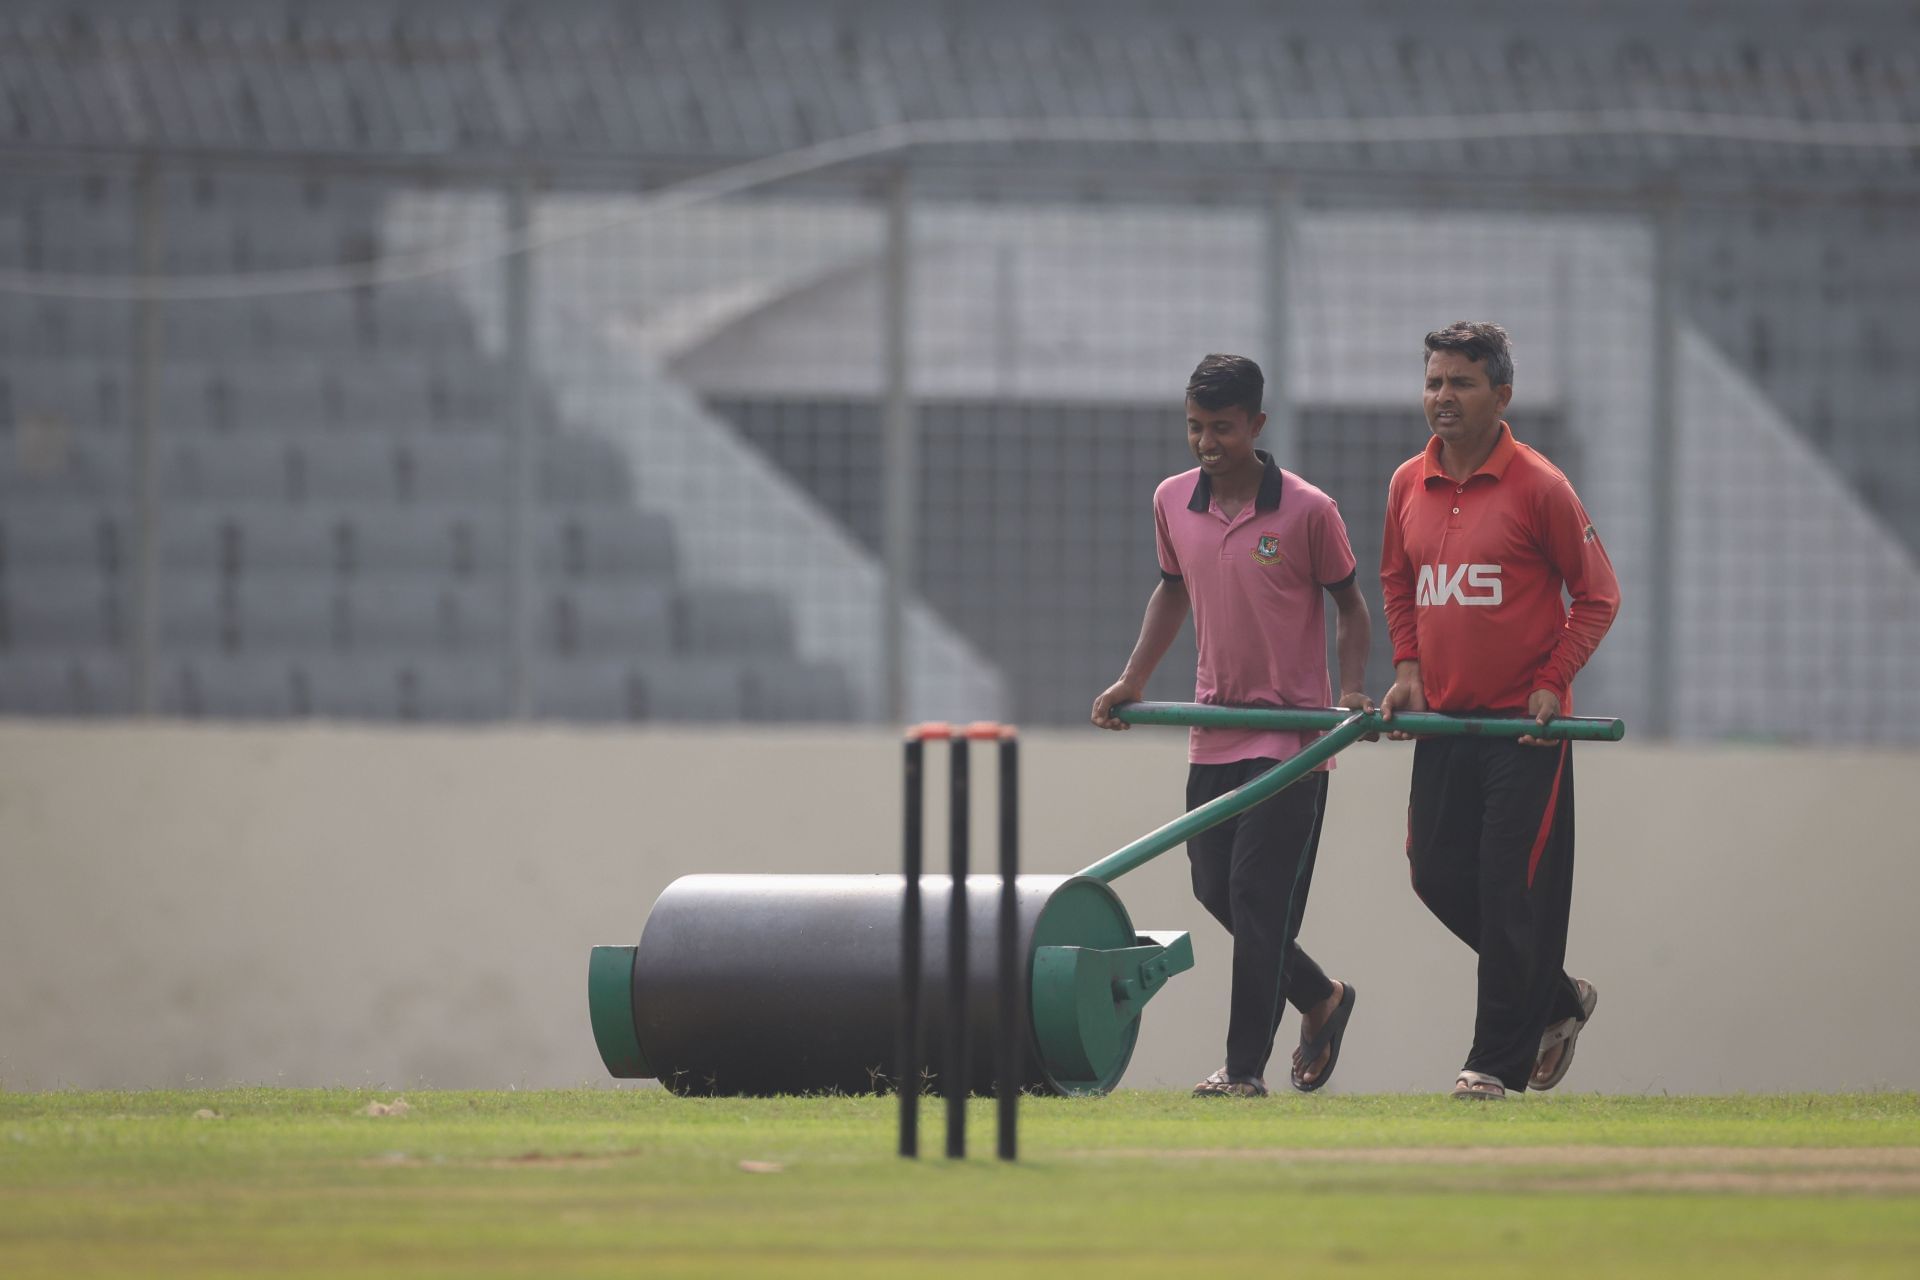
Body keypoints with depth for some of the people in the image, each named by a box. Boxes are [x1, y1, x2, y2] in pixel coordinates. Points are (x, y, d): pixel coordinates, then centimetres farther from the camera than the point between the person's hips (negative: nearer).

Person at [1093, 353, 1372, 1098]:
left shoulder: (1307, 511, -11)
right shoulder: (1172, 502, 3)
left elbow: (1349, 602, 0)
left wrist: (1354, 688, -13)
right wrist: (1133, 681, 11)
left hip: (1293, 731, -6)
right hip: (1214, 727, 6)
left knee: (1259, 895, -10)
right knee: (1214, 889, 9)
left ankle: (1246, 1068, -6)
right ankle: (1320, 999, 31)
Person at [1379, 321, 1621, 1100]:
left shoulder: (1539, 488, -9)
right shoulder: (1408, 486, 7)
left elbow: (1598, 596, -3)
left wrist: (1553, 681, -11)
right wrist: (1408, 668, 7)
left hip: (1524, 722, -6)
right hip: (1442, 716, 6)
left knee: (1512, 889, -6)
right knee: (1438, 876, 5)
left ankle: (1497, 1062, 1)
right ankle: (1556, 1000, 25)